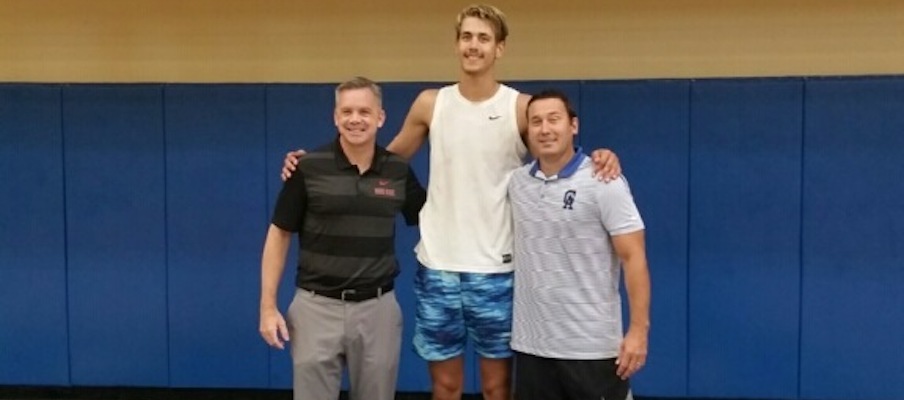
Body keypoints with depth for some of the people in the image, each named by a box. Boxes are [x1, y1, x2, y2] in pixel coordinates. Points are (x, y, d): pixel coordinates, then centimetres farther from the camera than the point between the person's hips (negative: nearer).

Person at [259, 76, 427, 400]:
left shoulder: (398, 171, 1)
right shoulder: (308, 168, -6)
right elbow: (279, 234, -1)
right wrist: (268, 306, -5)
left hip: (378, 307, 2)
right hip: (317, 305, -2)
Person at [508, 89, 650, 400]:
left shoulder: (603, 183, -9)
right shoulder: (516, 182, 6)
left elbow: (633, 257, -11)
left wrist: (639, 330, -16)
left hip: (591, 347, -5)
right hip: (531, 344, 5)